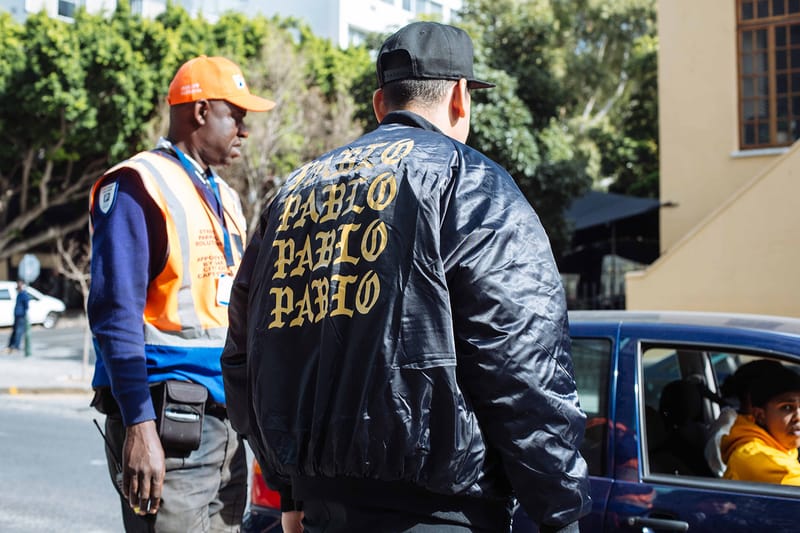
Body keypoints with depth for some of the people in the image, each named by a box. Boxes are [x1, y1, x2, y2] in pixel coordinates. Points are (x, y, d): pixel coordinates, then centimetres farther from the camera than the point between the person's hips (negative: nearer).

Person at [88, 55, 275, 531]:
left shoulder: (225, 197, 18)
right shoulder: (138, 186, -8)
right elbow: (117, 313, -15)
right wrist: (139, 426, -22)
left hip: (224, 419, 8)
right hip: (167, 423, -8)